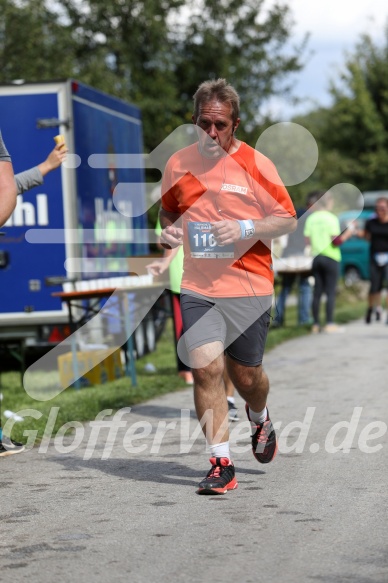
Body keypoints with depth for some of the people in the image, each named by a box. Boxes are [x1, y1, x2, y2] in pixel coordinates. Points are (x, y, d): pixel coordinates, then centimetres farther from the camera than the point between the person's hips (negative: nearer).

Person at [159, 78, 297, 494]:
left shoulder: (254, 164, -4)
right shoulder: (178, 164, 5)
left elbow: (288, 219, -1)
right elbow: (168, 209, 22)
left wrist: (244, 229, -17)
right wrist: (169, 230, -1)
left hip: (249, 288, -2)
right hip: (196, 288, 2)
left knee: (245, 375, 8)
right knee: (205, 368, -12)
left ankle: (260, 419, 44)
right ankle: (221, 464, -6)